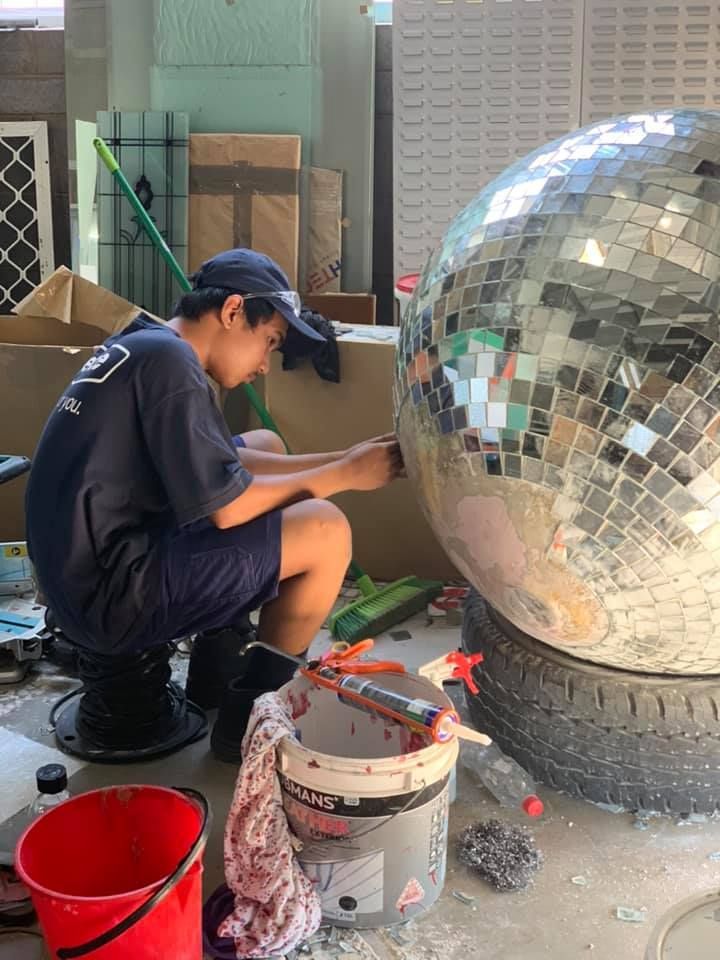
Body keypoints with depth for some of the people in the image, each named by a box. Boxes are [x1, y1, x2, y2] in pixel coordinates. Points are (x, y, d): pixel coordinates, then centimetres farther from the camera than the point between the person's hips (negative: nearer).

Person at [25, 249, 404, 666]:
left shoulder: (143, 345, 11)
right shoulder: (168, 359, -18)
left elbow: (225, 460, 13)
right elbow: (228, 507, -18)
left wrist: (343, 458, 7)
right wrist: (345, 474, -7)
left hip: (87, 567, 10)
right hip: (109, 595, -10)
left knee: (266, 444, 18)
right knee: (325, 532, -15)